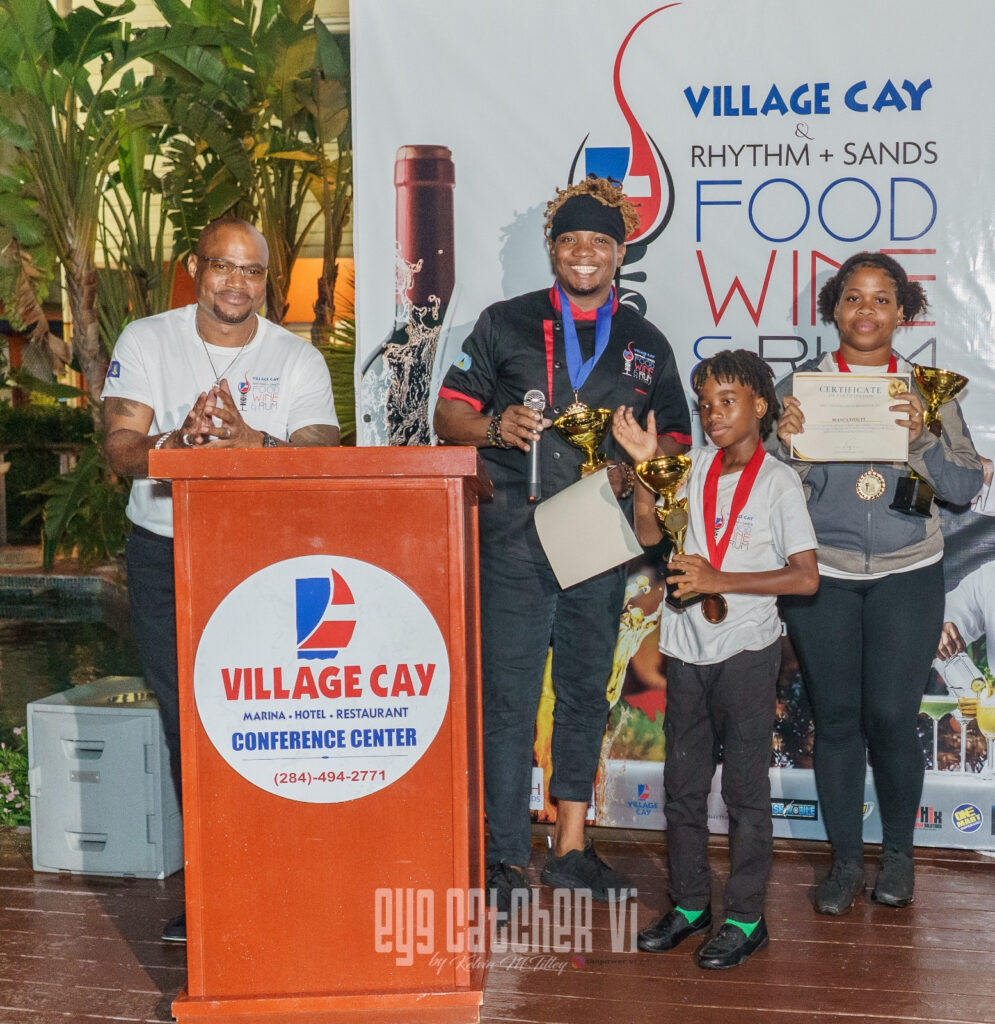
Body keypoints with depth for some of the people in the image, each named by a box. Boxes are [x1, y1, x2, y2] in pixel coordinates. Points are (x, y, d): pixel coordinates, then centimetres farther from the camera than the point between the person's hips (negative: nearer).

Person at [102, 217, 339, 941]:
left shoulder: (299, 360, 4)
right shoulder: (145, 343, 5)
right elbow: (120, 448, -4)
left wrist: (248, 439, -27)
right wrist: (183, 438, -24)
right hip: (165, 554, 1)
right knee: (185, 722, 0)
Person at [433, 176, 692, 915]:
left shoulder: (646, 344, 13)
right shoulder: (506, 325, 7)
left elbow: (676, 438, 14)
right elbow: (449, 412, 5)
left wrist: (635, 471, -7)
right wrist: (495, 427, -16)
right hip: (515, 543, -3)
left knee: (586, 694, 11)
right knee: (509, 699, -5)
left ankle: (571, 848, 22)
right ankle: (508, 859, 3)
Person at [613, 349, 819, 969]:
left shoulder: (778, 480, -7)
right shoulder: (698, 466, 6)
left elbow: (806, 576, -11)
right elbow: (651, 536, 8)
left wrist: (718, 580, -16)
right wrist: (645, 464, -2)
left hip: (747, 650, -5)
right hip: (689, 647, 5)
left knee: (745, 789, 1)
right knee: (683, 784, 12)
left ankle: (746, 919, 11)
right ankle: (690, 903, 25)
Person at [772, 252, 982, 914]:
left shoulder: (928, 389, 4)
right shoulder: (802, 385, 4)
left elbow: (966, 488, -2)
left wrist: (923, 436, -18)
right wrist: (784, 441, -17)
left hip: (906, 576, 0)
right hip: (822, 575, 1)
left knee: (892, 718, -4)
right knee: (835, 720, 4)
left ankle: (899, 853, 19)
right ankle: (846, 860, 19)